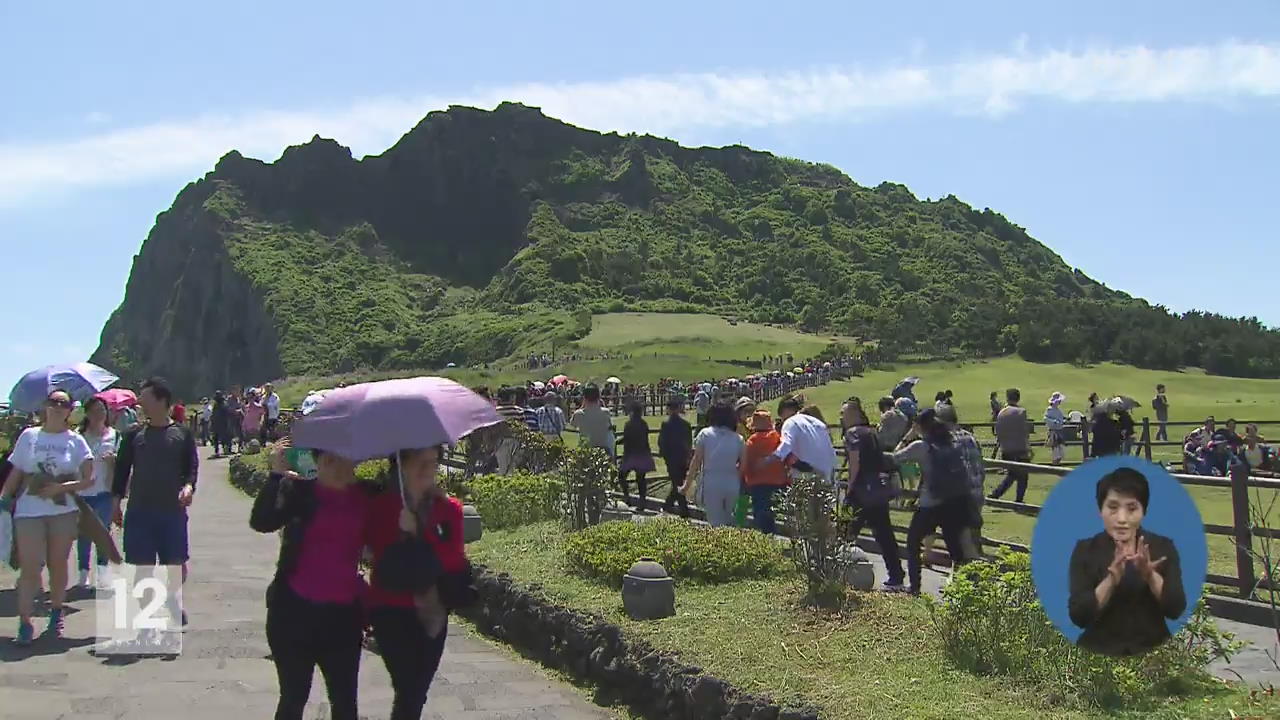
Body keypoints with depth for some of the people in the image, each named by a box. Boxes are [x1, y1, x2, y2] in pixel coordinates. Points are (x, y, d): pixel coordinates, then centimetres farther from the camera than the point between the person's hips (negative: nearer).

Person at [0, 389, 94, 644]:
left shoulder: (75, 440, 4)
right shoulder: (28, 436, 7)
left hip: (63, 511, 0)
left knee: (58, 565, 8)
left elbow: (88, 479, -1)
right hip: (29, 511, 0)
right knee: (30, 567, -5)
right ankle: (24, 623, -2)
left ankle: (56, 615, 24)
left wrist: (60, 487, -13)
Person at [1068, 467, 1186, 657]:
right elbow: (1078, 616, -11)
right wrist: (1111, 580, -23)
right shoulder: (1085, 550, -2)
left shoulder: (1163, 547, 2)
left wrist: (1150, 575, -20)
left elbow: (1176, 610, -5)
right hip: (1100, 651, -2)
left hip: (1152, 650, 2)